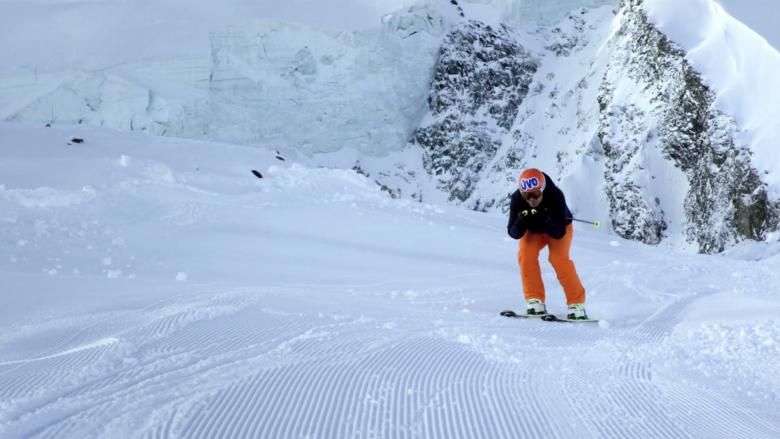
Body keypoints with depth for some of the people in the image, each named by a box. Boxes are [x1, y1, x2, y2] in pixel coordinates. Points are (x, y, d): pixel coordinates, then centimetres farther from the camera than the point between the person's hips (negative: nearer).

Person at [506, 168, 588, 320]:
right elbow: (514, 233, -28)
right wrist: (522, 221, -48)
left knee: (558, 257, -24)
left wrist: (545, 219, -52)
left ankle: (576, 303, -13)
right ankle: (535, 301, -14)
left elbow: (559, 233, -35)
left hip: (559, 227, -2)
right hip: (532, 230, 2)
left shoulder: (555, 196, -36)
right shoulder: (517, 199, -30)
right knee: (526, 254, -23)